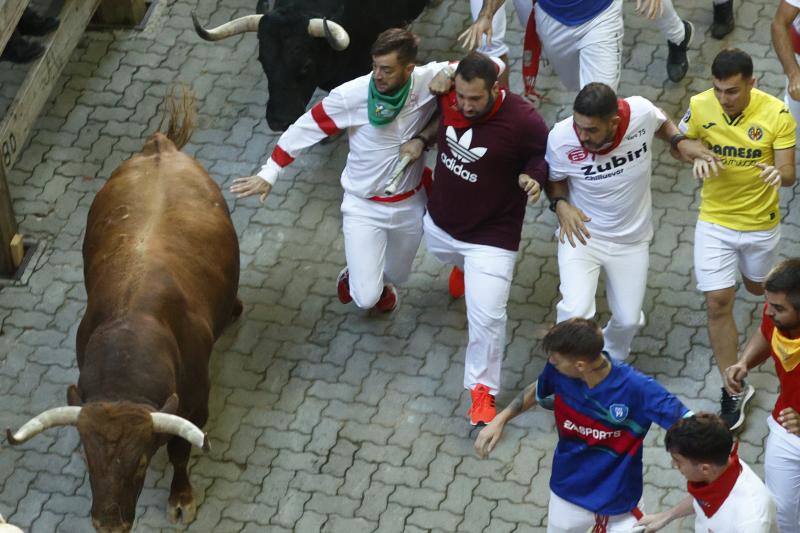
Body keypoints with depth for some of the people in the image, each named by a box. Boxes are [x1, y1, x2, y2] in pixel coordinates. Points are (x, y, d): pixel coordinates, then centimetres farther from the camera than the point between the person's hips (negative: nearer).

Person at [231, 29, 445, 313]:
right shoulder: (352, 95, -26)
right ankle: (353, 275, 32)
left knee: (395, 276, 26)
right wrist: (268, 174, -15)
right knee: (365, 298, -5)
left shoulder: (427, 81, -23)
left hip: (410, 204, 2)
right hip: (364, 207, -2)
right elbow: (305, 129, -15)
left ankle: (375, 278, 64)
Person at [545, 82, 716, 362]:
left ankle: (613, 358, 48)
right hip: (581, 232, -2)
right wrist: (560, 204, -24)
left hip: (631, 239, 2)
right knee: (576, 311, -22)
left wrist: (680, 141, -16)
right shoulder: (560, 139, -26)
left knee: (628, 319, 13)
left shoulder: (641, 111, -24)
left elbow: (662, 123, 4)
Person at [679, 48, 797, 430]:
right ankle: (733, 391, 8)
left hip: (761, 222, 0)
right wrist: (697, 159, -21)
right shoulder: (700, 106, -16)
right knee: (718, 304, -4)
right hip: (714, 222, 0)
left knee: (756, 287, 23)